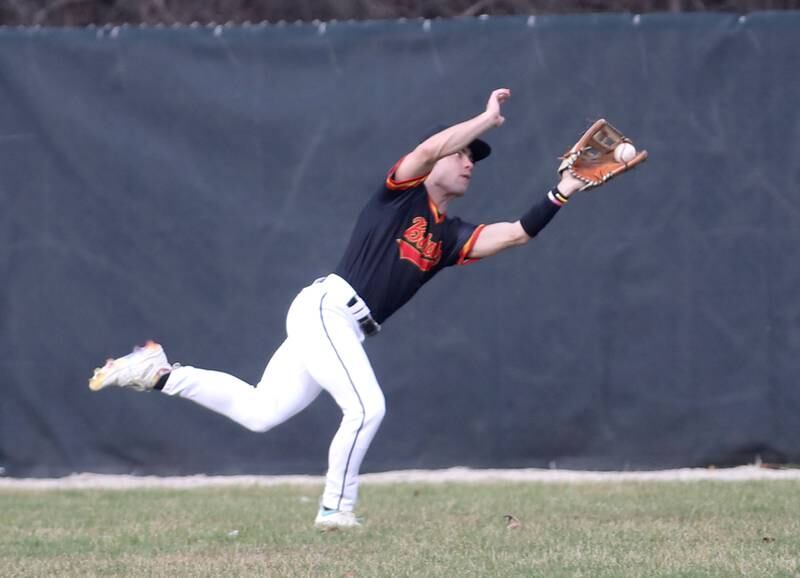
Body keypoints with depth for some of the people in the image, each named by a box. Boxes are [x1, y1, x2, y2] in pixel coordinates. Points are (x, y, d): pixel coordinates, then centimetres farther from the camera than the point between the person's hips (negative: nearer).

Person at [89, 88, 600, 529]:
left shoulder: (451, 236, 17)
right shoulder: (402, 192, 0)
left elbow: (514, 234, 6)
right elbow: (431, 148, -20)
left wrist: (560, 195, -1)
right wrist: (488, 118, -13)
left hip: (345, 329, 8)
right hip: (326, 309, -8)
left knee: (257, 413, 9)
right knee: (366, 407, -19)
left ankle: (158, 374, 19)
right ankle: (337, 509, -6)